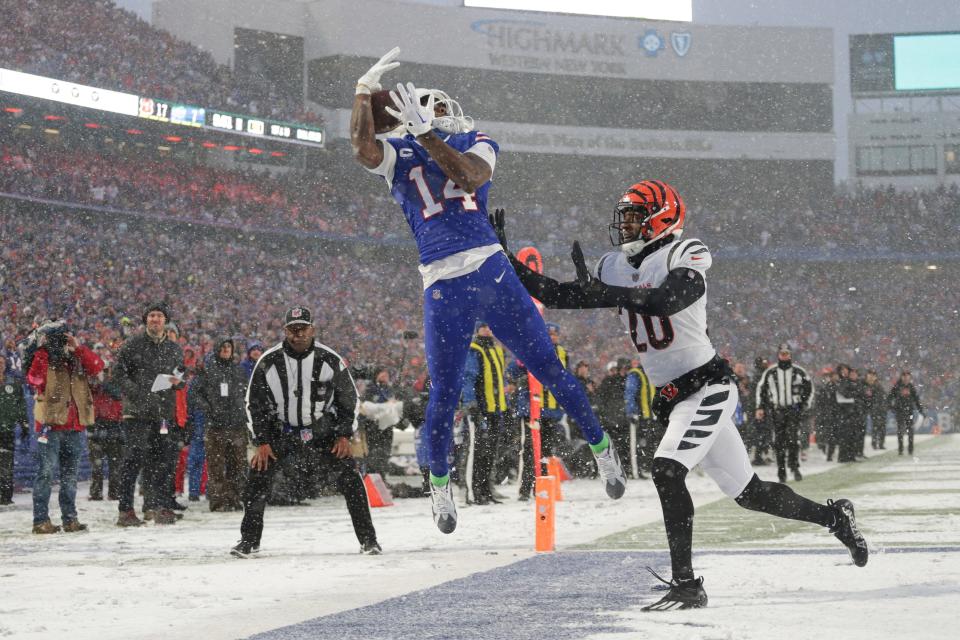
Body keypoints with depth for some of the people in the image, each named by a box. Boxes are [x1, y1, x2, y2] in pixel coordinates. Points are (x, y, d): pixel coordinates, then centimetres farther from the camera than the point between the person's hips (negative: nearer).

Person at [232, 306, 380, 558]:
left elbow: (349, 398, 1)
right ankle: (249, 540, 2)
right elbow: (255, 403, -2)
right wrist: (262, 442, -7)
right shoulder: (268, 362, -12)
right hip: (281, 429, 1)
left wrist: (344, 435, -5)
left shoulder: (330, 360, -12)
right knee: (257, 476, -12)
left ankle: (368, 539, -3)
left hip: (322, 428, -1)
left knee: (348, 478, -12)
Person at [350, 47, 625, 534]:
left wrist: (424, 131, -18)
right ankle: (440, 487, 23)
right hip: (442, 287, 0)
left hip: (493, 271, 1)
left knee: (548, 369, 4)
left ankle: (602, 450, 19)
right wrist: (365, 88, -15)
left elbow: (467, 175, -13)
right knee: (444, 392, 4)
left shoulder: (477, 146, 11)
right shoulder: (398, 157, 9)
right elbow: (362, 148, -14)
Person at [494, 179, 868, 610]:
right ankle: (833, 516, 31)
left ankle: (686, 584, -21)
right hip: (671, 399, 8)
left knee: (666, 470, -24)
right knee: (746, 491, 12)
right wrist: (506, 261, 2)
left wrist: (603, 292, -37)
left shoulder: (685, 256, -12)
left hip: (707, 385, -8)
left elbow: (666, 299, -31)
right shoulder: (617, 268, 10)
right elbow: (560, 296, 10)